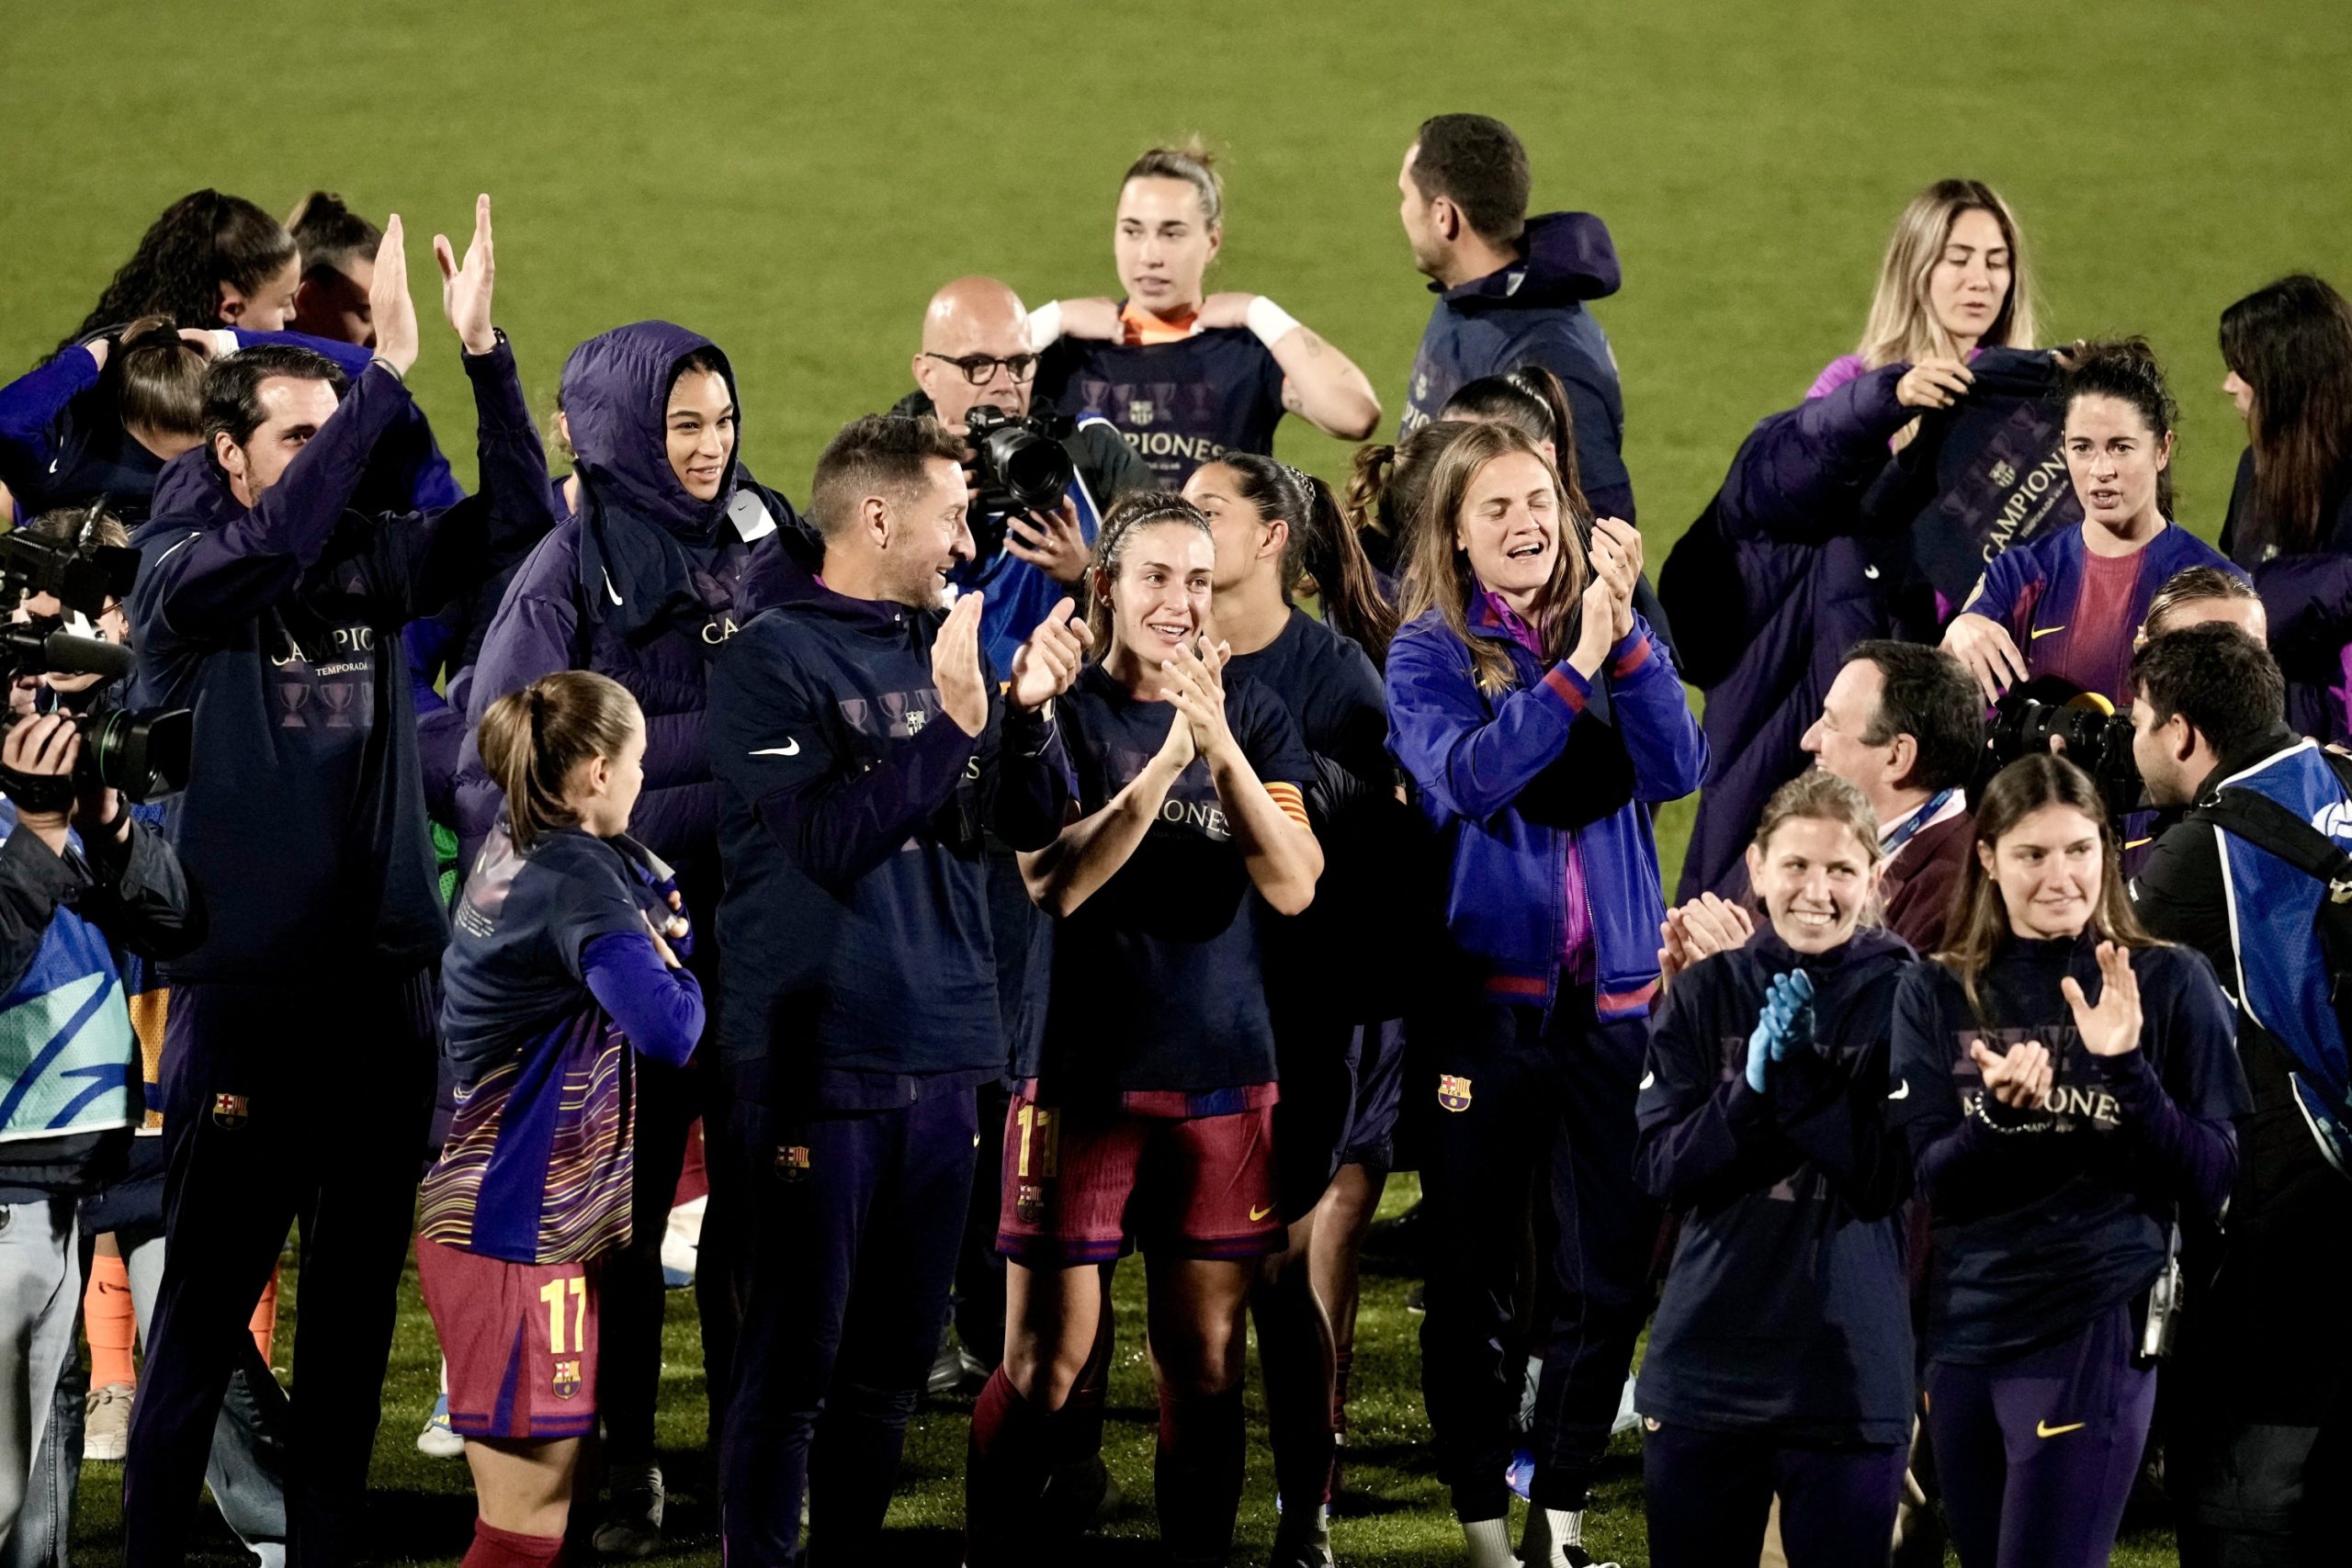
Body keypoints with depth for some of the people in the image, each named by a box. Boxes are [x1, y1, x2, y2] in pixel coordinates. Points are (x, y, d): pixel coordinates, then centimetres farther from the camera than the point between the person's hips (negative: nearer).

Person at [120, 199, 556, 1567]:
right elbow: (270, 542, -27)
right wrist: (390, 374, -30)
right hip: (246, 988, -5)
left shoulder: (373, 562, 7)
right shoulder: (182, 573, -6)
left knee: (357, 1299, 11)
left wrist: (485, 353, -15)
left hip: (384, 982, 5)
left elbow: (519, 516, -2)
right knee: (206, 1301, -2)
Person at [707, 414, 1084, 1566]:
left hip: (943, 1057, 6)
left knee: (894, 1361, 11)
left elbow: (1032, 823, 11)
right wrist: (950, 722, -22)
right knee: (793, 1361, -3)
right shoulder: (773, 660, -8)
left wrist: (1029, 709, -6)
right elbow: (828, 842, -19)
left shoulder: (950, 644, 10)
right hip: (816, 1066, -6)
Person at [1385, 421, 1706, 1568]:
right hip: (1483, 993, -3)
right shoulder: (1431, 654, -1)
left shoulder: (1608, 633, 6)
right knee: (1474, 1277, 4)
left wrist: (1626, 637, -21)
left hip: (1612, 992, 3)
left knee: (1608, 1277, 4)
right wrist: (1576, 667, -26)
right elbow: (1462, 782, -18)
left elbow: (1677, 770, -8)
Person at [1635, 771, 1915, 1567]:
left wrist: (1800, 1076, -19)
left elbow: (1890, 1175, -10)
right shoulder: (1706, 992, 3)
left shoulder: (1903, 999, -3)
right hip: (1708, 1359, 2)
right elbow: (1665, 1170, -2)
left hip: (1850, 1369, -2)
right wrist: (1751, 1088, -17)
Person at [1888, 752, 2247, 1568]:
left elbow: (2209, 1185, -7)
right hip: (1963, 1334, 4)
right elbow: (1929, 1178, -3)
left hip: (2097, 1337, -4)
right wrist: (2001, 1111, -23)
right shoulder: (1936, 995, 5)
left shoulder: (2168, 982, -3)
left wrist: (2126, 1067, -22)